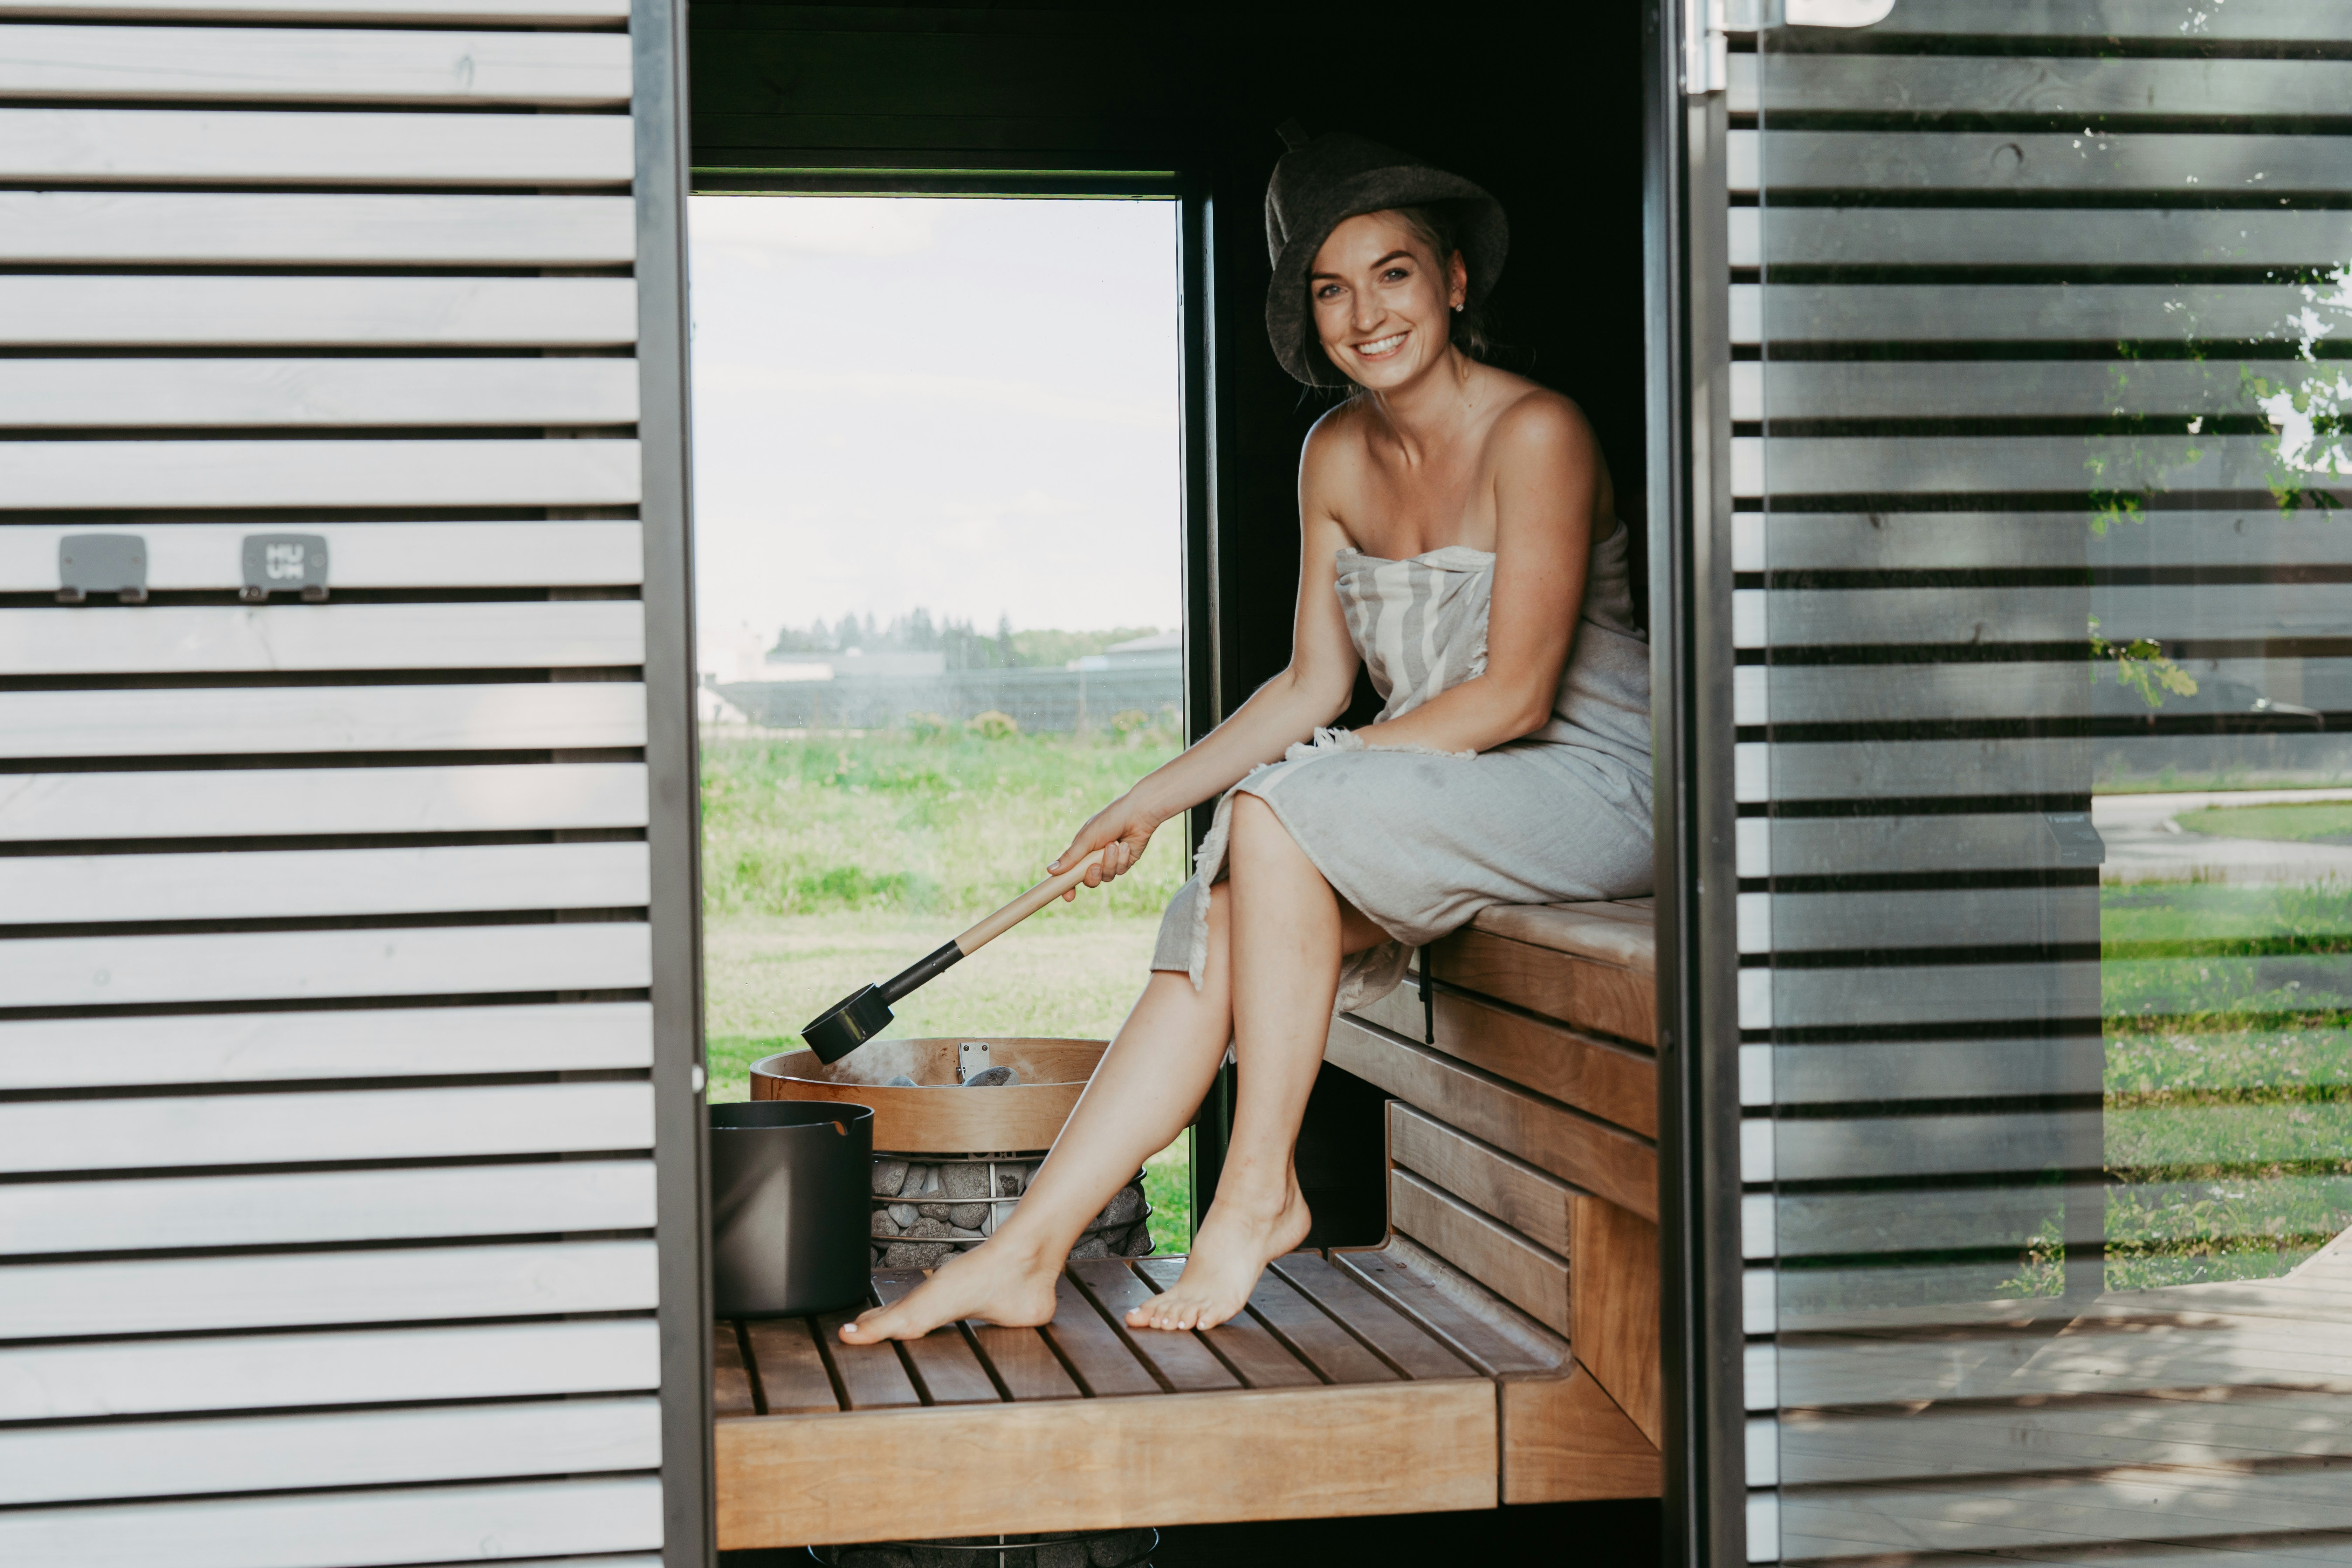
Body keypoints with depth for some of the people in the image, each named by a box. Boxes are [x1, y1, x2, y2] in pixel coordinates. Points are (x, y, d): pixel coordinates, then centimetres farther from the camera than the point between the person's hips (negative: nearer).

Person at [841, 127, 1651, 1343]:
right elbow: (1314, 685, 13)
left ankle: (1261, 1190, -16)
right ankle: (1024, 1255, -16)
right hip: (1435, 796, 7)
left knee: (1276, 812, -28)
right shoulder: (1336, 455, 8)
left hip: (1591, 789, -7)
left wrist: (1311, 777, -16)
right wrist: (1154, 800, 6)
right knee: (1219, 921, -16)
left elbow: (1515, 695, -18)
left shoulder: (1535, 434, -15)